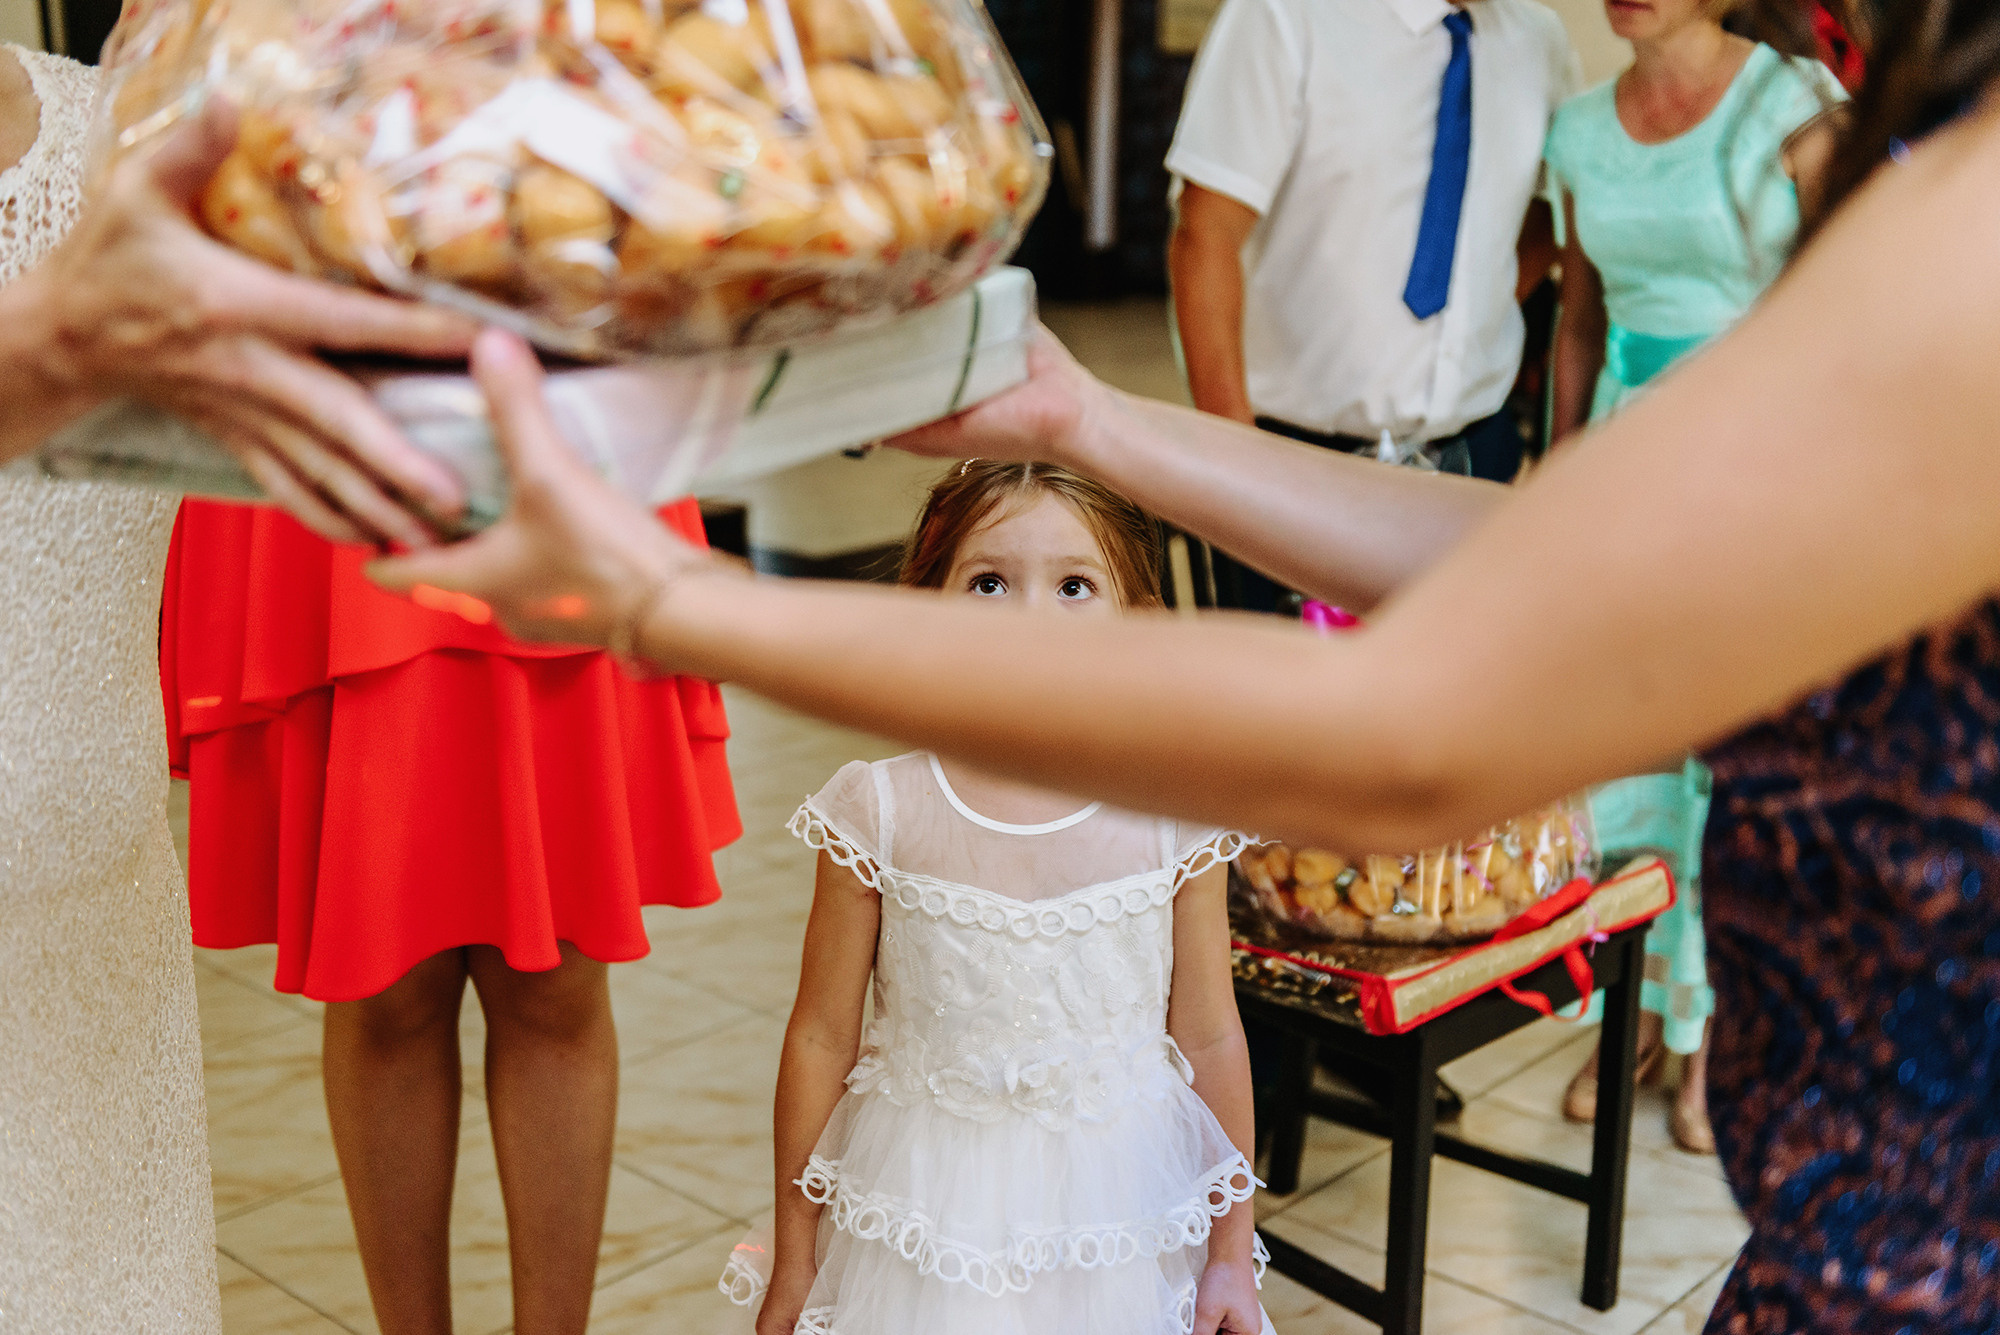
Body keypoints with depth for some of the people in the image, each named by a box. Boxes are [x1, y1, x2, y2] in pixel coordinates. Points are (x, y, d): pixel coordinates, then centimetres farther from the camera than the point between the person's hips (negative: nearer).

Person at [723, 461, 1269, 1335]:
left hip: (1122, 1224, 1)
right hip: (931, 1206, 0)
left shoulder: (1170, 818, -10)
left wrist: (1232, 1255, 4)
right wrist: (793, 1259, 3)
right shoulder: (882, 813, -12)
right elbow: (821, 1039, -4)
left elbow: (1211, 1040, -1)